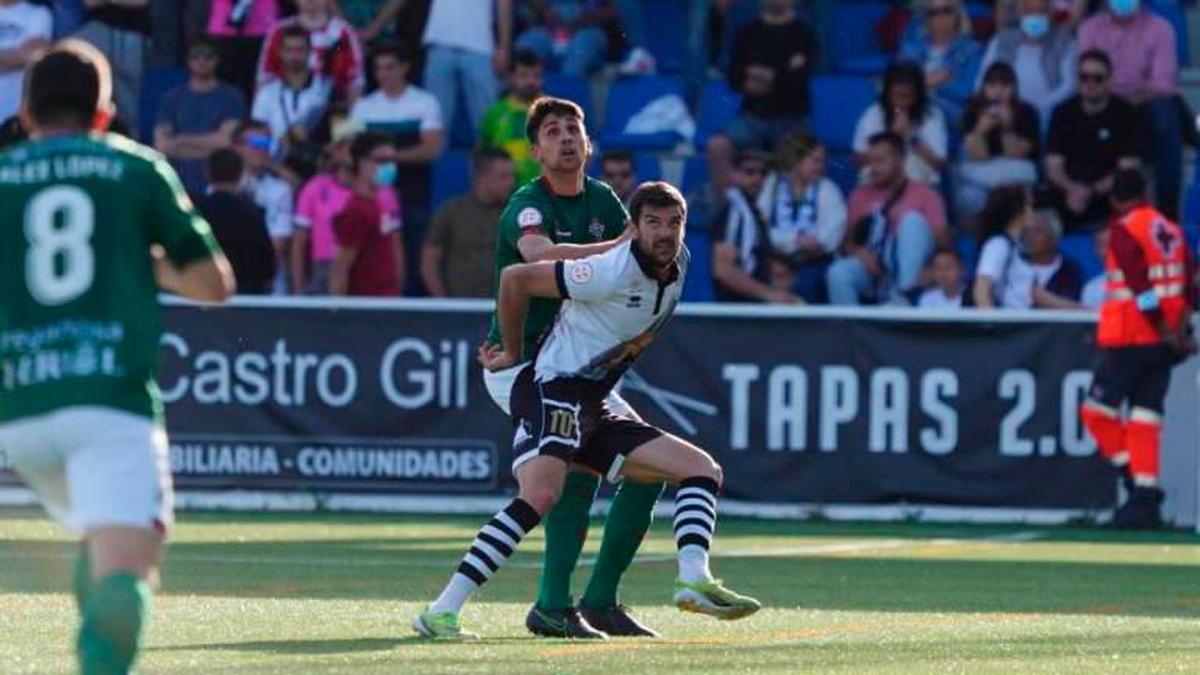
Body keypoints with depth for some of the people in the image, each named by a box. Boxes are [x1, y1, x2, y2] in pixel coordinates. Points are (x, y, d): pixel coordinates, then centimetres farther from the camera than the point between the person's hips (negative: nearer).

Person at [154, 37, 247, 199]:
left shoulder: (231, 97, 4)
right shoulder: (171, 99, 10)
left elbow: (226, 140, -7)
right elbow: (161, 144, 2)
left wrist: (183, 140, -3)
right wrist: (206, 147, -6)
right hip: (182, 186, 2)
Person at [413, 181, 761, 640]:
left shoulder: (678, 265, 7)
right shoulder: (615, 272, -18)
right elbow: (515, 279, -12)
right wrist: (513, 353, 1)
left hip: (594, 412, 9)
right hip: (553, 391, -9)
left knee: (703, 471, 4)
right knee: (541, 494, -32)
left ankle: (694, 581, -15)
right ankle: (442, 613, -33)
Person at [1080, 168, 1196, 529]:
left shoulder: (1125, 230, -9)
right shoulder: (1172, 230, 12)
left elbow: (1141, 286, -18)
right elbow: (1187, 286, 7)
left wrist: (1165, 331, -16)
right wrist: (1179, 328, -1)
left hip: (1128, 337, -7)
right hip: (1163, 339, 7)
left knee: (1099, 410, 2)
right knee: (1145, 414, 7)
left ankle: (1140, 485, -7)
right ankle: (1146, 499, 3)